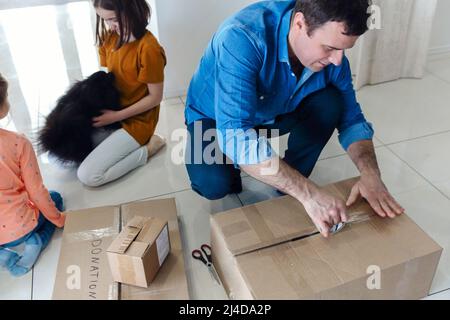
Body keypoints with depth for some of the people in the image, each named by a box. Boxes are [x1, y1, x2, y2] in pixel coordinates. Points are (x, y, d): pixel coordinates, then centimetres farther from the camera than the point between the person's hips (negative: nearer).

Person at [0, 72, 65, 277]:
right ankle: (36, 241, 2)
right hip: (20, 228, -2)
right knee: (55, 197, 28)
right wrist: (58, 219, 4)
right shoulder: (18, 143, -22)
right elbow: (36, 191, -13)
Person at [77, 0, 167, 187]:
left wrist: (116, 116, -17)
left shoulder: (148, 49, -24)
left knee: (87, 176, -16)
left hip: (136, 120, -8)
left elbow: (155, 98, -18)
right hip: (111, 112, 8)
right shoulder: (110, 38, -2)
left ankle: (145, 149, -2)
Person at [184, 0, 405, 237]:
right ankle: (233, 165, 5)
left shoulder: (330, 50, -20)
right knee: (213, 184, -31)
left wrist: (370, 173, -28)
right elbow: (234, 135, -47)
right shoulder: (241, 38, -38)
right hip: (213, 118, -4)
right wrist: (308, 193, -49)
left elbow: (351, 117, -10)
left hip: (273, 113, 4)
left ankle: (289, 190, -3)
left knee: (331, 102, -20)